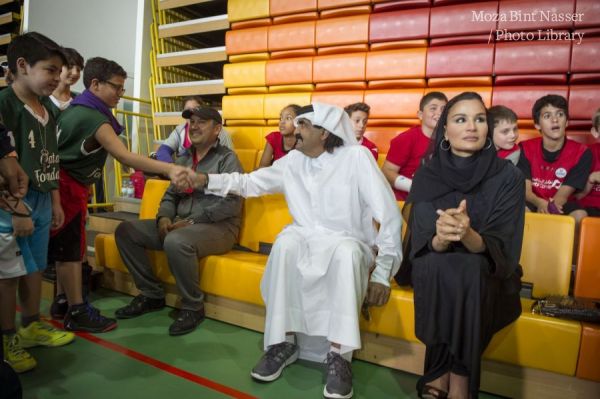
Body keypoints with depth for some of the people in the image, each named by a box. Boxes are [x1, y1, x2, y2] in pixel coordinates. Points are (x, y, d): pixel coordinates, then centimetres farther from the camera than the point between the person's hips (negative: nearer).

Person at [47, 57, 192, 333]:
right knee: (71, 249, -4)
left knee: (65, 248, 15)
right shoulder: (94, 118, -20)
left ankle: (64, 301, 27)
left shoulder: (76, 109, 11)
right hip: (68, 188, -10)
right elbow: (125, 157, -32)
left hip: (61, 185, 10)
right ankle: (77, 312, 5)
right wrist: (170, 169, -42)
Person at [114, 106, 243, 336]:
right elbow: (171, 195, 20)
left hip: (218, 227, -8)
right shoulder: (184, 160, 18)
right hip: (180, 224, 8)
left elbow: (231, 204, -17)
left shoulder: (227, 159, -4)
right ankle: (151, 294, 8)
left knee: (176, 242, -37)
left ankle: (193, 307, -14)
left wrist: (192, 222, -20)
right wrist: (164, 217, -3)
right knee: (126, 230, 0)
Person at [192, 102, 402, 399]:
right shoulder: (293, 161, 2)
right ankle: (284, 342, -18)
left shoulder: (356, 156, -13)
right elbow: (250, 182, 11)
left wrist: (382, 272, -19)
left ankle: (339, 355, -26)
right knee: (285, 243, -29)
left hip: (349, 243, -3)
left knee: (346, 252, -37)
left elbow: (389, 215, -16)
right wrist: (205, 180, -2)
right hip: (307, 239, 4)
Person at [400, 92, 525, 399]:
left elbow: (499, 249, -16)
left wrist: (467, 235, -40)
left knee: (469, 270, -34)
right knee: (436, 266, -33)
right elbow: (423, 246, -12)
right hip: (435, 274, 1)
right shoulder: (426, 176, -7)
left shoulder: (508, 177, -10)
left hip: (487, 275, -1)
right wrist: (441, 238, -37)